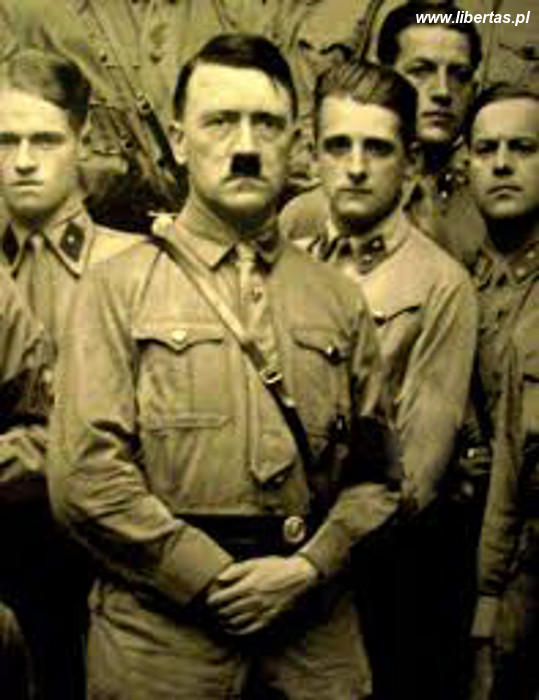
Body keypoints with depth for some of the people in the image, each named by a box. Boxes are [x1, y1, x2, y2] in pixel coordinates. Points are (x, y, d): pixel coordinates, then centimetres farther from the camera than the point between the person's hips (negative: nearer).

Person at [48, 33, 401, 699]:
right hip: (160, 636, -2)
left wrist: (311, 566, -7)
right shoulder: (119, 287, -1)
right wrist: (214, 581, -11)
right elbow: (85, 476, -9)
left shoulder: (339, 300, 9)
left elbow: (375, 476, 9)